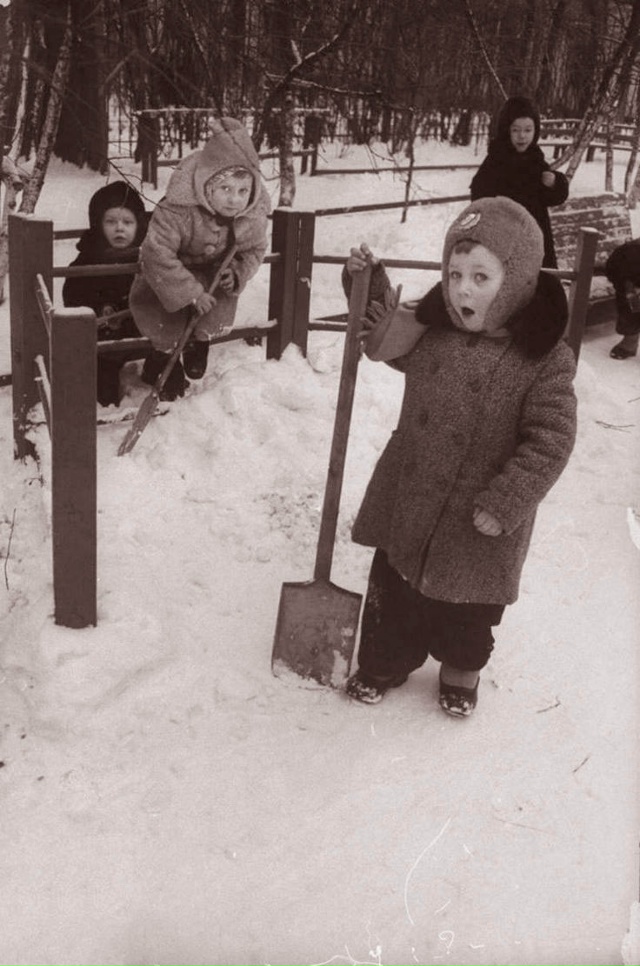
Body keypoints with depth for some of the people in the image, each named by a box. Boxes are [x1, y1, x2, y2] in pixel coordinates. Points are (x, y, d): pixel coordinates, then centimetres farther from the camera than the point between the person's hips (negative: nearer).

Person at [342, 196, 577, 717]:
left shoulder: (544, 360, -20)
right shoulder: (431, 329, -5)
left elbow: (550, 441, -20)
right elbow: (383, 336, 15)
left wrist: (504, 504, -24)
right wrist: (370, 281, 1)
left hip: (478, 518, -4)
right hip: (408, 498, 4)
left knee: (467, 604, 18)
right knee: (395, 591, 19)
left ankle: (461, 667, 46)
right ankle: (386, 659, 43)